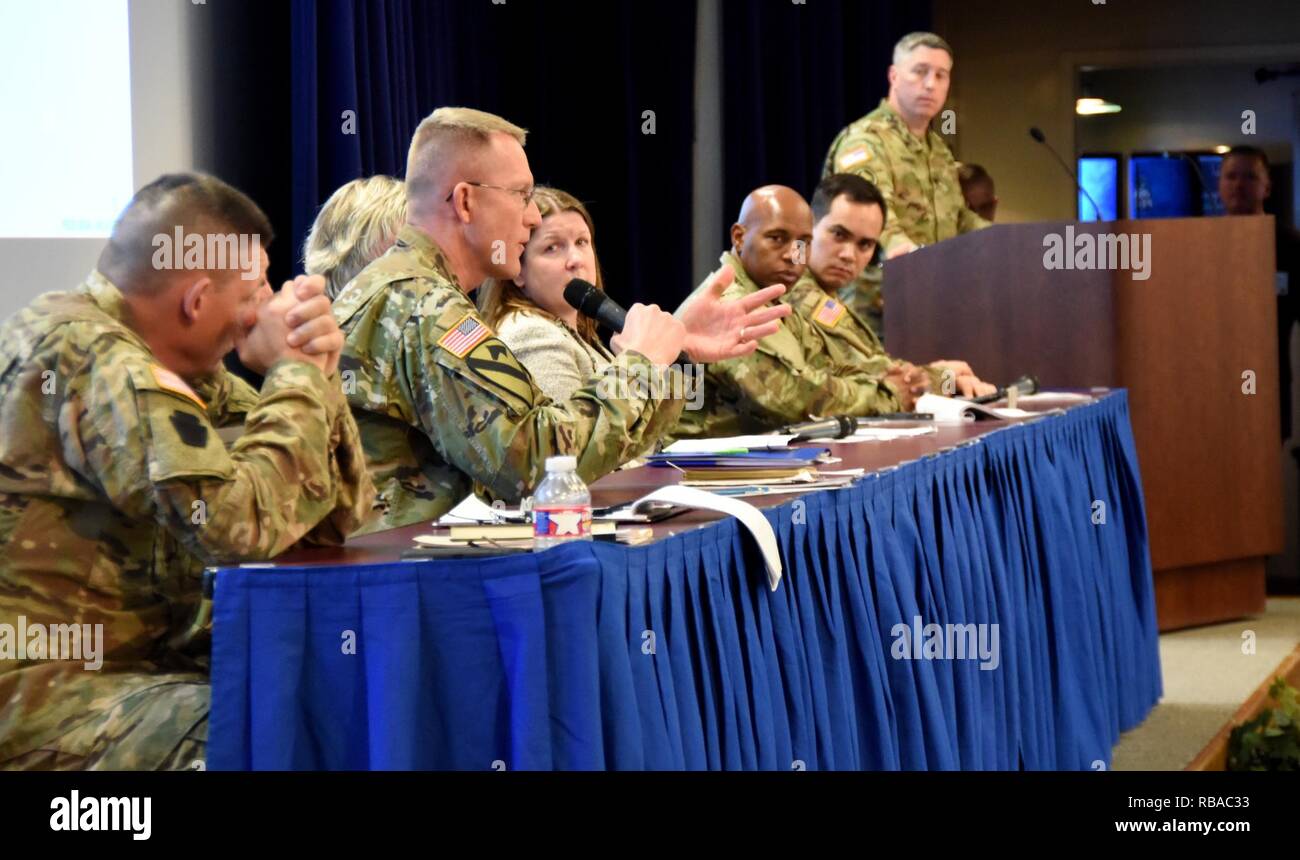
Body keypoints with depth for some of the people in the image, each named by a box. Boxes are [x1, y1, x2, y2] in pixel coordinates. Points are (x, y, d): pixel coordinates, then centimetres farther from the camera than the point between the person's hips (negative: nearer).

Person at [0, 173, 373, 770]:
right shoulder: (94, 358, -18)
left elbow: (335, 520, 9)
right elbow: (245, 525, -28)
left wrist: (312, 376, -6)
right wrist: (298, 374, -13)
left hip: (137, 661, 10)